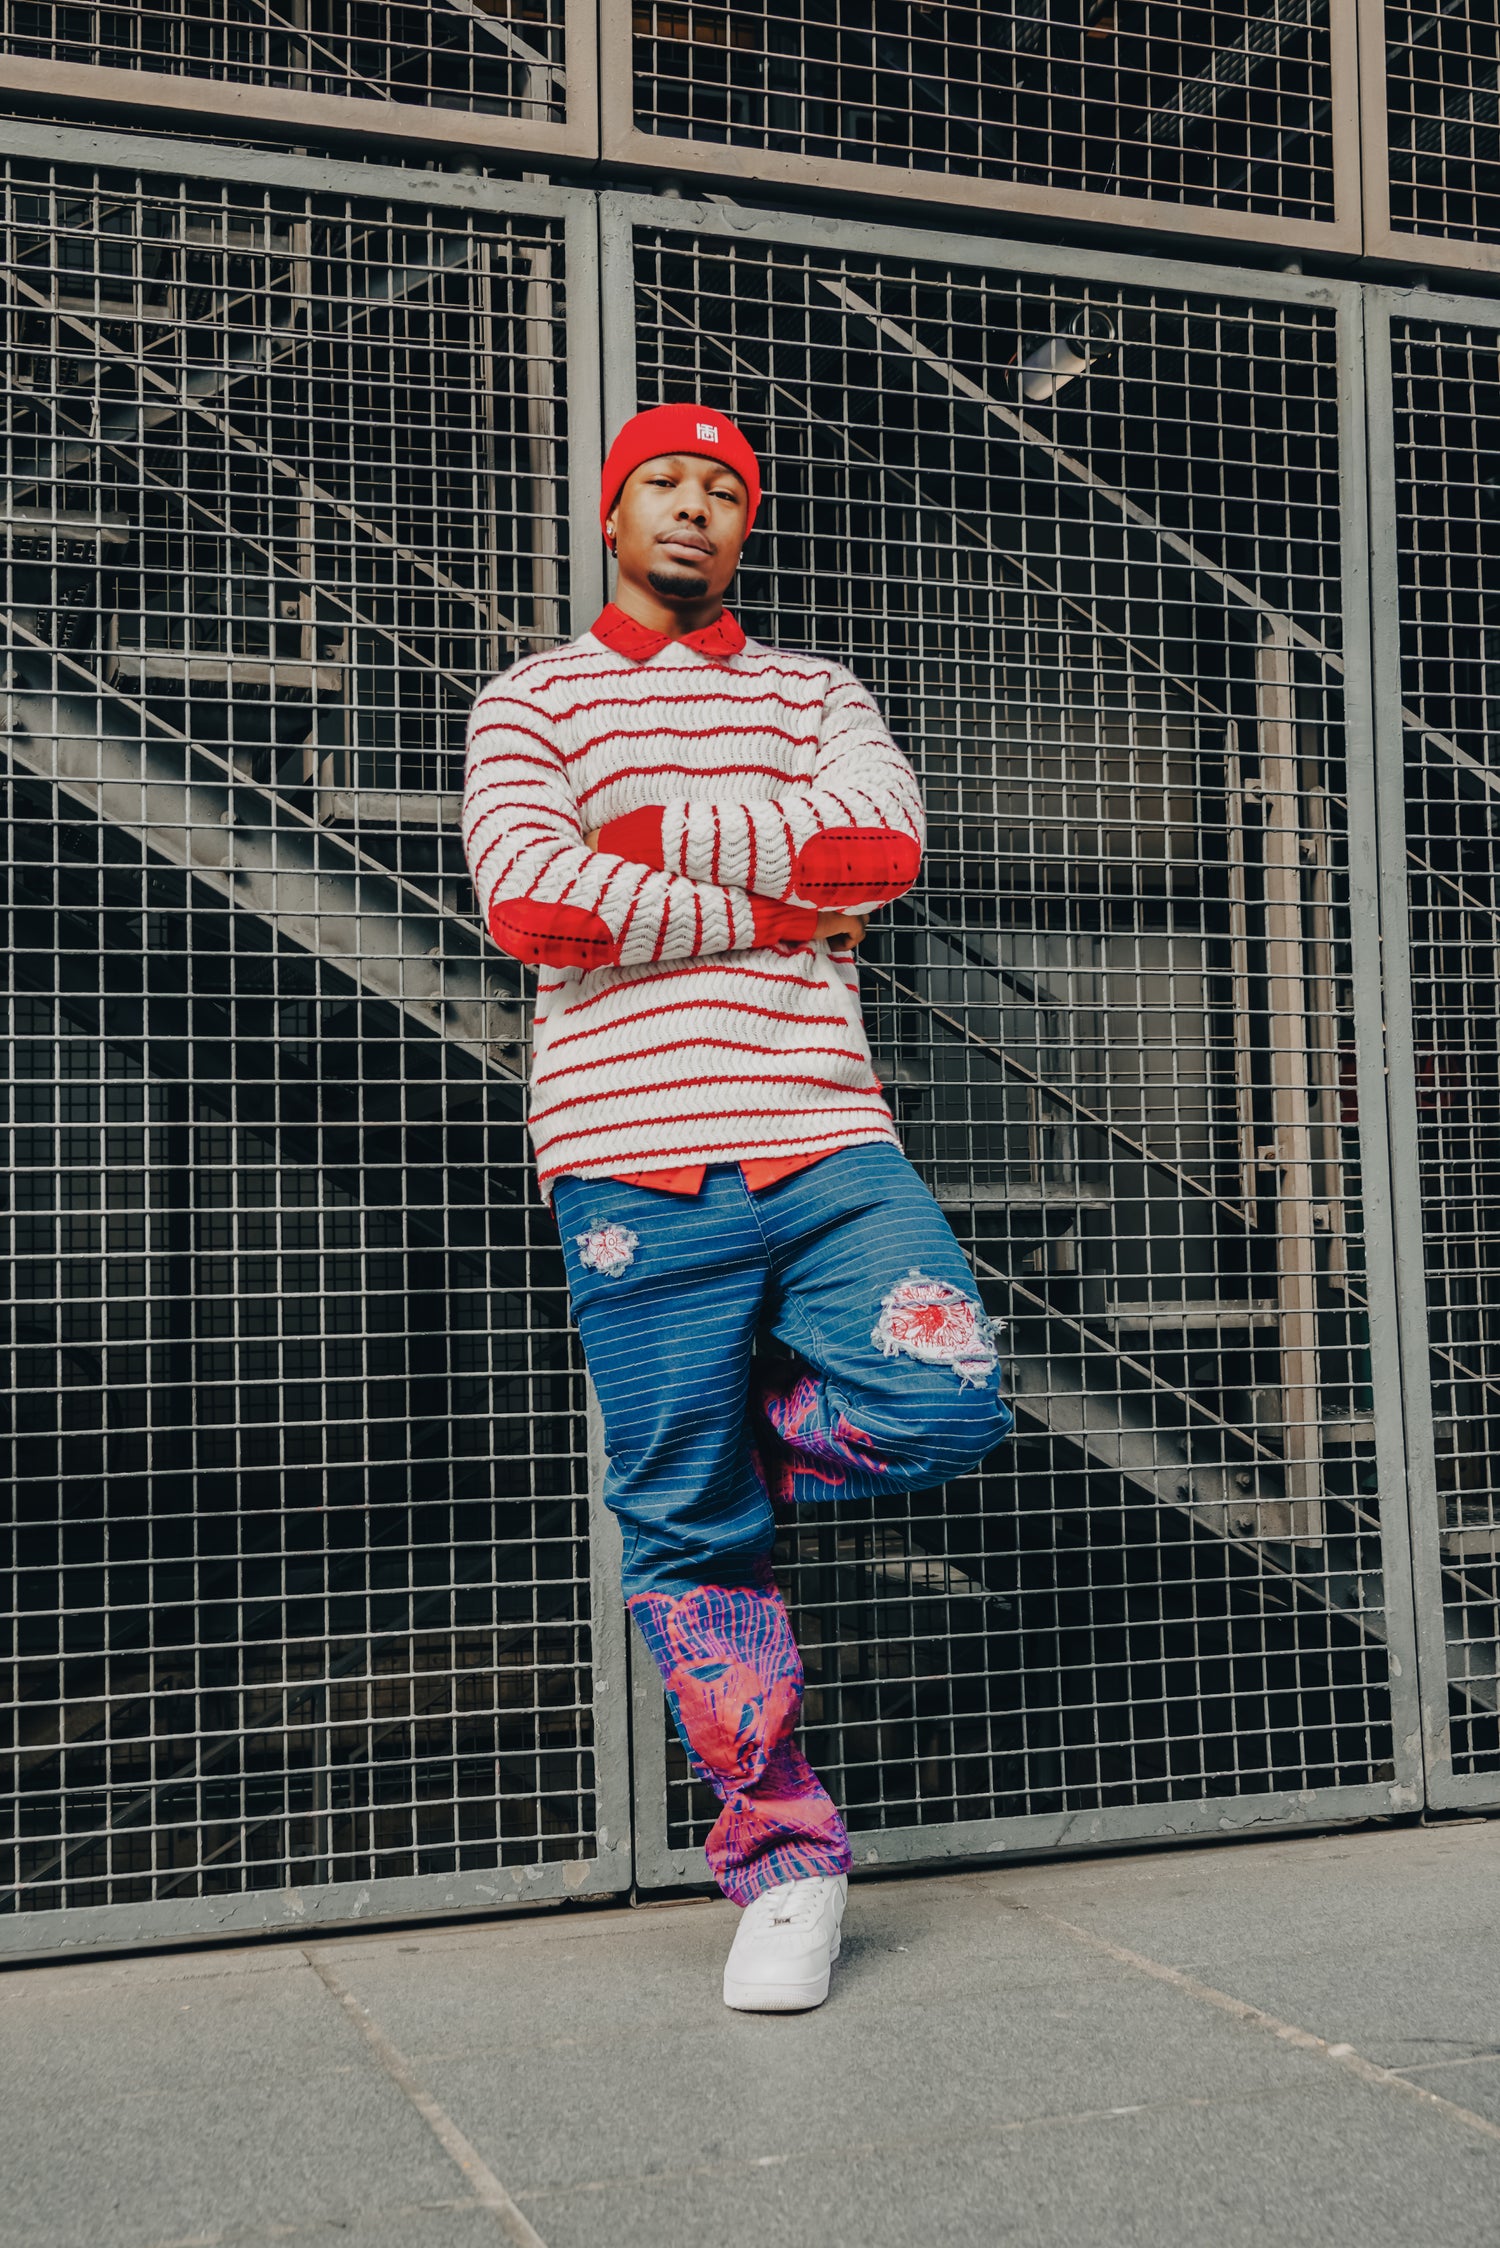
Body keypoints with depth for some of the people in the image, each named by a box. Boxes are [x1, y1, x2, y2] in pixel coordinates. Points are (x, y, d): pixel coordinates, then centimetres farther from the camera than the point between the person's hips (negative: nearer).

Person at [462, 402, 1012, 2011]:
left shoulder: (817, 694, 19)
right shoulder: (533, 702, 12)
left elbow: (882, 849, -3)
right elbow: (530, 902, -7)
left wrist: (655, 832, -6)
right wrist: (775, 910, -4)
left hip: (829, 1145, 2)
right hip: (634, 1161, -2)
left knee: (946, 1405, -16)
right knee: (689, 1534, 1)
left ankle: (726, 1449, 14)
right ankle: (783, 1862, 15)